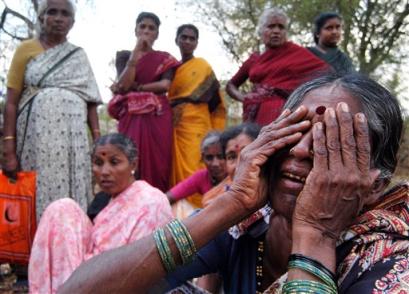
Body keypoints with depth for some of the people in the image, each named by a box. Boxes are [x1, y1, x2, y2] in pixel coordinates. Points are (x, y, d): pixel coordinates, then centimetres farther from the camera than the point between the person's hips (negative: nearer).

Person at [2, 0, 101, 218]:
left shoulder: (79, 56, 15)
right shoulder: (26, 49, 7)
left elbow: (90, 100, 12)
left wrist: (98, 140, 0)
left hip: (74, 139, 2)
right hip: (37, 136, -2)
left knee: (73, 199, -1)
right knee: (39, 194, -4)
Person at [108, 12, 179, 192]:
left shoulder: (164, 58, 12)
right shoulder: (124, 55, 14)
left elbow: (165, 85, -5)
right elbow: (123, 83, -4)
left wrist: (134, 86, -5)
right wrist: (137, 50, -5)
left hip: (157, 117, 0)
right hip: (131, 117, 1)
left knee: (156, 163, -6)